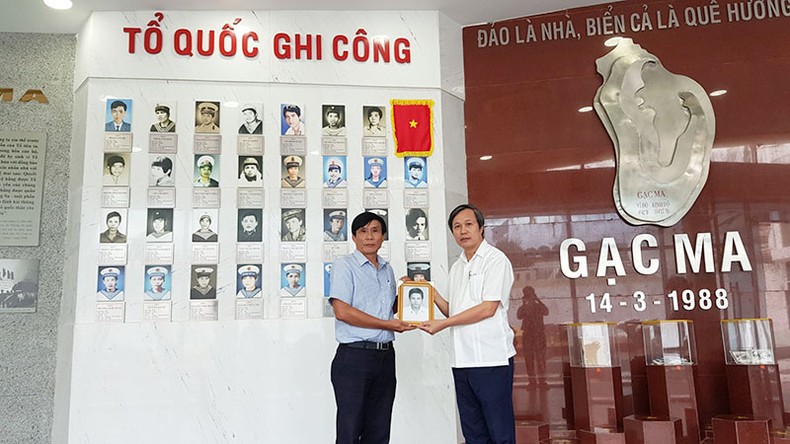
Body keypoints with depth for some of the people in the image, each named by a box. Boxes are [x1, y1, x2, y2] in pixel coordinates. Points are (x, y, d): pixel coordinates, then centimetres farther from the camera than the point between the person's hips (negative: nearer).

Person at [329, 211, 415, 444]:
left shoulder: (387, 269, 16)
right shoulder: (344, 265, -5)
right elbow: (342, 311, -15)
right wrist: (388, 324, -12)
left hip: (385, 356, 6)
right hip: (354, 356, -6)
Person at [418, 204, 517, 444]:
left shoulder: (496, 259, -5)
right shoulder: (456, 267, 17)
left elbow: (488, 308, -13)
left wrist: (442, 324, -10)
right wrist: (432, 294, 4)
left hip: (491, 359, -7)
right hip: (462, 361, 7)